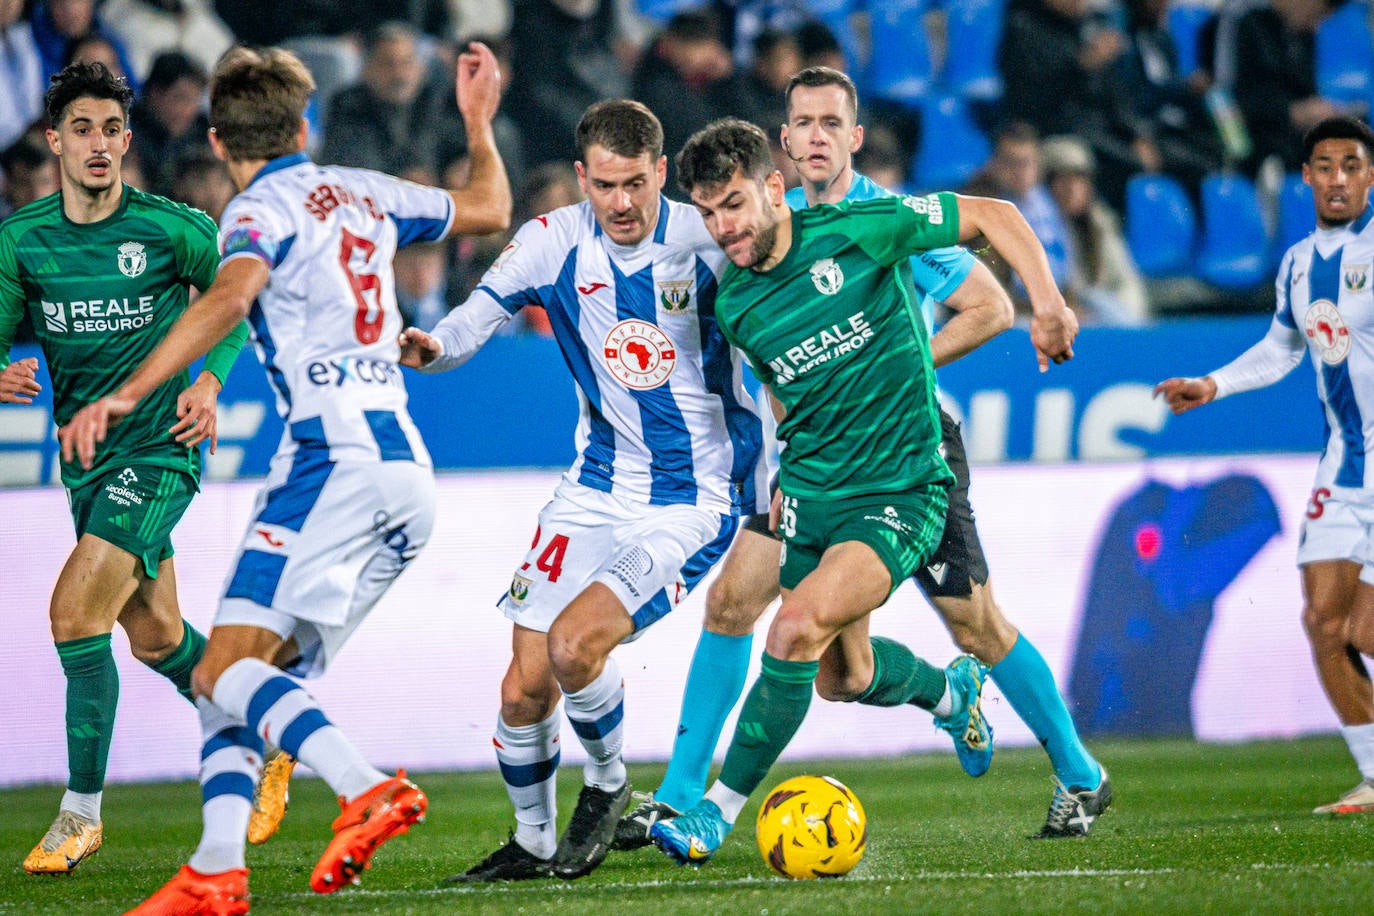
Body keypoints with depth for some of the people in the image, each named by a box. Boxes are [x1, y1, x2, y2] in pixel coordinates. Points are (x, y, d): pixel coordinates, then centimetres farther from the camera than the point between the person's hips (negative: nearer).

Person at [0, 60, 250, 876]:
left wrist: (208, 384, -8)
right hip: (86, 454, 5)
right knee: (156, 636, 14)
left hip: (159, 447, -5)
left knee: (76, 611, -18)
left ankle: (82, 811, -7)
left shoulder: (174, 229, -11)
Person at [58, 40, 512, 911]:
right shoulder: (363, 191, 19)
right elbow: (491, 209, 34)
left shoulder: (263, 208, -1)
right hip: (409, 466, 8)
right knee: (255, 674, 7)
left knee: (225, 670, -12)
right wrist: (479, 122, 50)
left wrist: (125, 395, -28)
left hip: (333, 452, -8)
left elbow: (230, 295, -23)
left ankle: (370, 791, -32)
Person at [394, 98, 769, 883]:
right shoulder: (554, 243, -5)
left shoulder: (706, 242, -12)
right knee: (524, 687, 0)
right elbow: (480, 315, -6)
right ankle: (533, 842, 25)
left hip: (695, 501, -4)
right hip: (597, 490, 4)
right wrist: (432, 346, -30)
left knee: (574, 647, -23)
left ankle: (608, 787, 5)